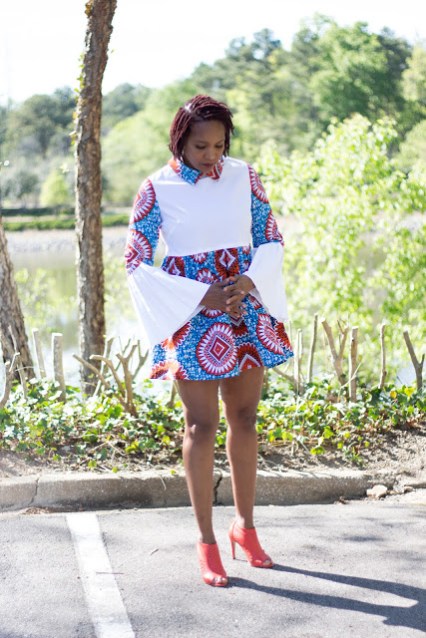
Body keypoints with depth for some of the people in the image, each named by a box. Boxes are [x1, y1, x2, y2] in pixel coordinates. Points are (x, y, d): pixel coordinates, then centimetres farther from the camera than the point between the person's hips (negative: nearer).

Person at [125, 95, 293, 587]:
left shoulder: (243, 176, 2)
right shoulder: (156, 189, -6)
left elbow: (271, 239, 6)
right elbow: (136, 263, -7)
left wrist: (248, 281, -14)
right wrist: (204, 297, -15)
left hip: (247, 310, 3)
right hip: (192, 317, -3)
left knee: (244, 418, 11)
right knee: (202, 426, -1)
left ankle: (245, 524, 26)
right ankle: (206, 541, 10)